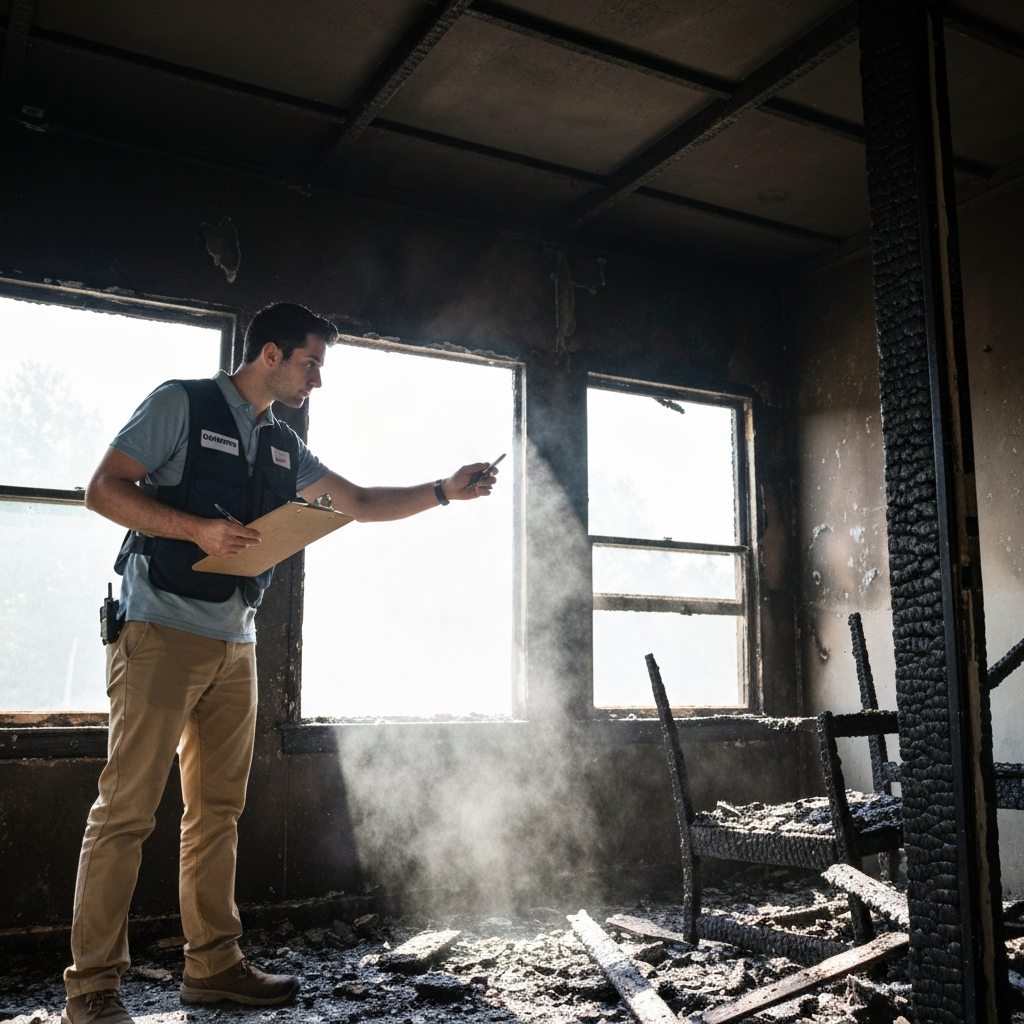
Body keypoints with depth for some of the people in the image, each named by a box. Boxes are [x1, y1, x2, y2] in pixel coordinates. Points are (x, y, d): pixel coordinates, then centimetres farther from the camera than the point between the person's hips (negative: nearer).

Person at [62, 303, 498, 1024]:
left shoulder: (282, 444, 18)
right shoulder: (182, 404, -2)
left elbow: (360, 503, 21)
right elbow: (104, 490, -7)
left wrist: (443, 491, 11)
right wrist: (199, 529, -18)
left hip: (236, 644, 7)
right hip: (162, 632, -7)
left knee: (219, 808, 9)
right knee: (127, 808, -6)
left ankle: (214, 964, 18)